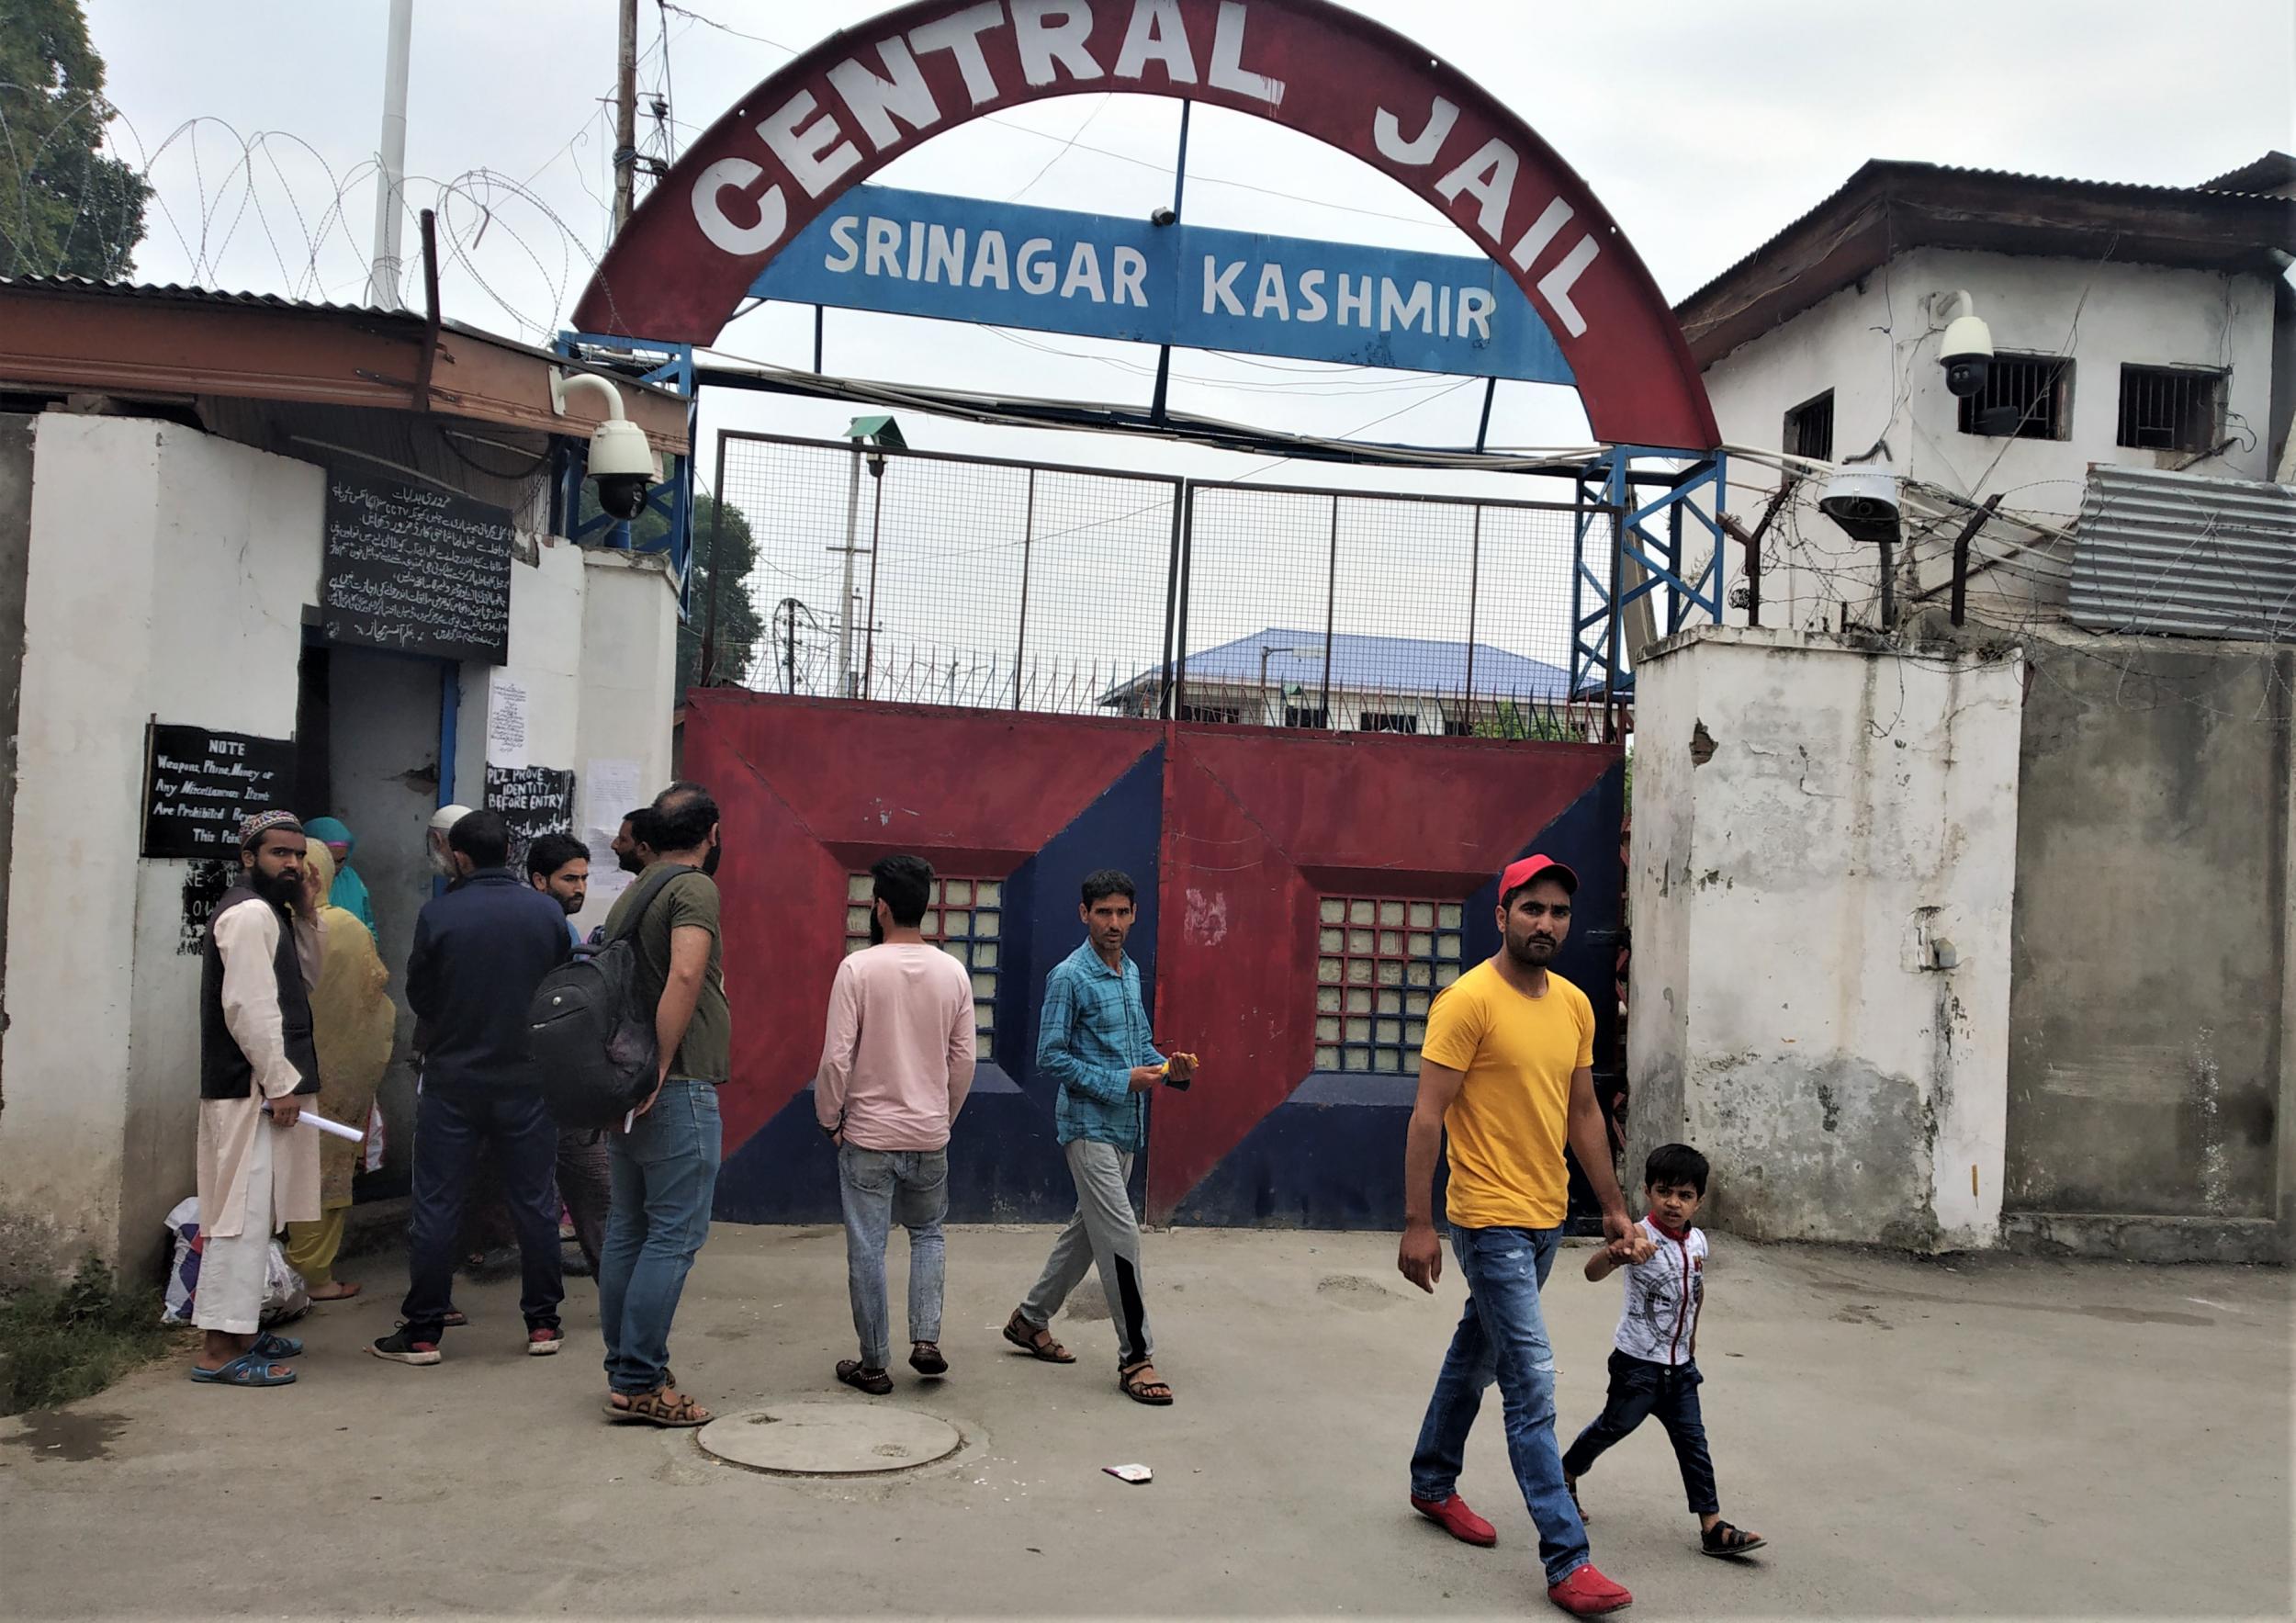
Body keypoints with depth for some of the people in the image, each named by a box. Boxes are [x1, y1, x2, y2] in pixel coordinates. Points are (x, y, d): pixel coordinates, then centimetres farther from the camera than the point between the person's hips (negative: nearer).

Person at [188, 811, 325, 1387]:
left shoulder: (274, 912, 18)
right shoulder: (248, 912, -14)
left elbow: (306, 979, 18)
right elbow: (249, 1007, -21)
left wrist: (308, 917, 6)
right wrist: (280, 1084, -20)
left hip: (264, 1086, 11)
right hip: (250, 1088, -11)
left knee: (255, 1211, 16)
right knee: (244, 1211, -10)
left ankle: (240, 1329, 25)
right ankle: (219, 1350, -7)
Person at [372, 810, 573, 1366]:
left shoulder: (438, 914, -9)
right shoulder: (547, 912, -4)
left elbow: (418, 996, 1)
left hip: (452, 1079, -1)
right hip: (528, 1080, 2)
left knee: (437, 1206, 6)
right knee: (534, 1201, 10)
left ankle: (423, 1332, 11)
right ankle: (543, 1323, 16)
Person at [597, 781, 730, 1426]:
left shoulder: (629, 897, 15)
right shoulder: (694, 888, -11)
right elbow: (685, 975, -25)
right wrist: (663, 1063, -19)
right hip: (678, 1087, -9)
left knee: (628, 1229, 13)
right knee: (674, 1234, -3)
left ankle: (624, 1371, 20)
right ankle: (640, 1383, -1)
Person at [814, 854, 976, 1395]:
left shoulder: (858, 969, -12)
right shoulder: (953, 972, -1)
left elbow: (837, 1057, -12)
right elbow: (964, 1060, 4)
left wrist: (830, 1118, 3)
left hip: (868, 1134, -3)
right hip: (929, 1135, 3)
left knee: (867, 1248, 6)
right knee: (928, 1234, 22)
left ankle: (874, 1364, 14)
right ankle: (926, 1339, 10)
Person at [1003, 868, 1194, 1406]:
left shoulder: (1131, 972, 11)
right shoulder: (1069, 977, -13)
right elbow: (1051, 1057, -15)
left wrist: (1168, 1066, 0)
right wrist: (1121, 1081, -19)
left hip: (1126, 1128, 8)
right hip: (1089, 1125, -8)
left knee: (1088, 1230, 17)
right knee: (1121, 1236, -9)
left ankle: (1031, 1319, 33)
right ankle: (1136, 1356, -1)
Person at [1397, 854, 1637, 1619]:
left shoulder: (1575, 1004, 7)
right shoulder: (1468, 1001, -16)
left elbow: (1584, 1113, 15)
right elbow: (1427, 1116, -17)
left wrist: (1613, 1206, 15)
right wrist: (1417, 1223, -19)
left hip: (1547, 1217, 8)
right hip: (1491, 1219, -8)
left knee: (1476, 1357, 22)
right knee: (1532, 1387, -7)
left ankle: (1433, 1484, 39)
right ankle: (1567, 1561, -1)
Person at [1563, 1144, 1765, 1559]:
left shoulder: (1697, 1242, 0)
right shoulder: (1641, 1237, -22)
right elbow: (1593, 1272, -39)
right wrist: (1620, 1252, -59)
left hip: (1680, 1364, 6)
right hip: (1638, 1362, -6)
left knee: (1692, 1439, 6)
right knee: (1614, 1426, 8)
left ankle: (1713, 1526, 9)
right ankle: (1564, 1475, 31)